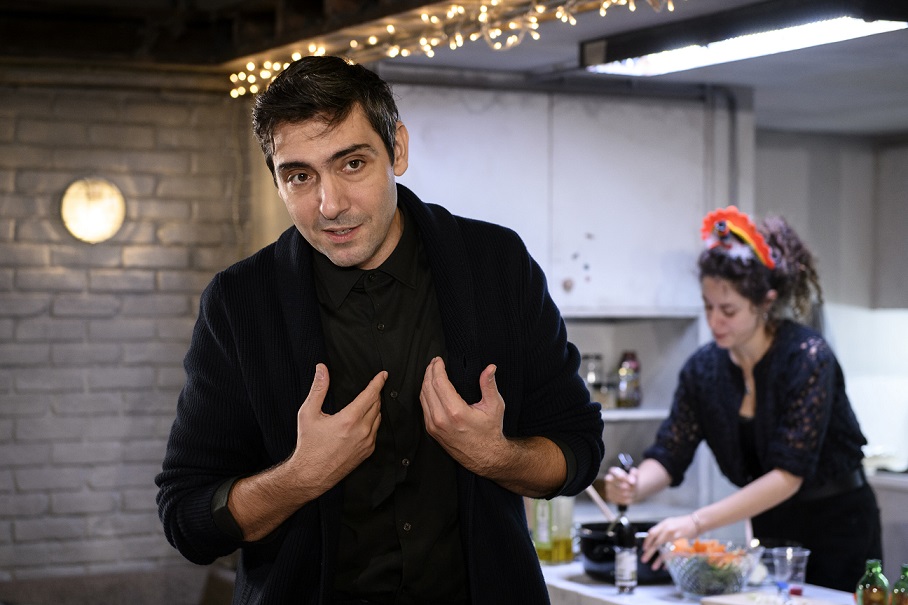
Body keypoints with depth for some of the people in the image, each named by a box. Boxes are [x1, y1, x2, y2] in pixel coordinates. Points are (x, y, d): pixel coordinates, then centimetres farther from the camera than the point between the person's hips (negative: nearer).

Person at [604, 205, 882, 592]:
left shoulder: (807, 358, -23)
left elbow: (789, 474, -29)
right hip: (772, 531, 5)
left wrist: (698, 522, -37)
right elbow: (669, 455, -5)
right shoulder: (704, 369, -6)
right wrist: (633, 488, -29)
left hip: (838, 529, -5)